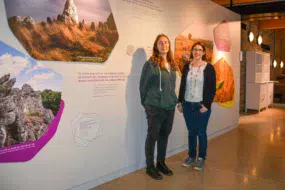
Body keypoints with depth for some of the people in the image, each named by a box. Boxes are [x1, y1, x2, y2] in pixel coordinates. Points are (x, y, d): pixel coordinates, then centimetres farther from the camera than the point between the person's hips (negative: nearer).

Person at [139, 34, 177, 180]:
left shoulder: (171, 64, 9)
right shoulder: (150, 64, -11)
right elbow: (143, 85, -6)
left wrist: (172, 99, 14)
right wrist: (146, 103, 1)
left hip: (170, 107, 7)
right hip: (155, 107, -6)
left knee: (164, 135, 16)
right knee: (152, 136, 4)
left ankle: (161, 163, 32)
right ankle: (150, 167, 18)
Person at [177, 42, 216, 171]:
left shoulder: (209, 68, -4)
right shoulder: (187, 66, 6)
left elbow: (212, 88, -5)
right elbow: (182, 85, 9)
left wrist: (206, 105, -11)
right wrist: (180, 102, 5)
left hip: (202, 105, -3)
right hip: (187, 104, 3)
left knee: (201, 132, 6)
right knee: (191, 132, 11)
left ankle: (201, 158, 20)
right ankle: (191, 156, 25)